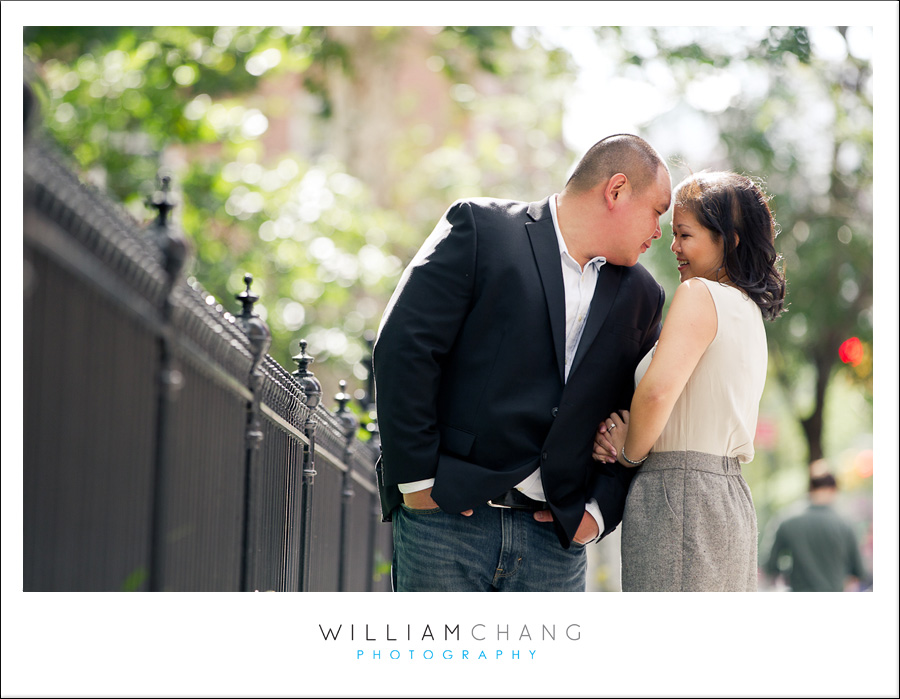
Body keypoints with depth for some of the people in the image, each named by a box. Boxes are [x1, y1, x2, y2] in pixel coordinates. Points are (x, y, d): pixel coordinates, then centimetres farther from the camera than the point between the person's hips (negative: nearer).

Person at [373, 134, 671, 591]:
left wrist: (600, 509, 3)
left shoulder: (640, 296, 14)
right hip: (447, 516, -4)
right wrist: (417, 478, -11)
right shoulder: (480, 228, -2)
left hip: (553, 539, 4)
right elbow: (403, 348, -8)